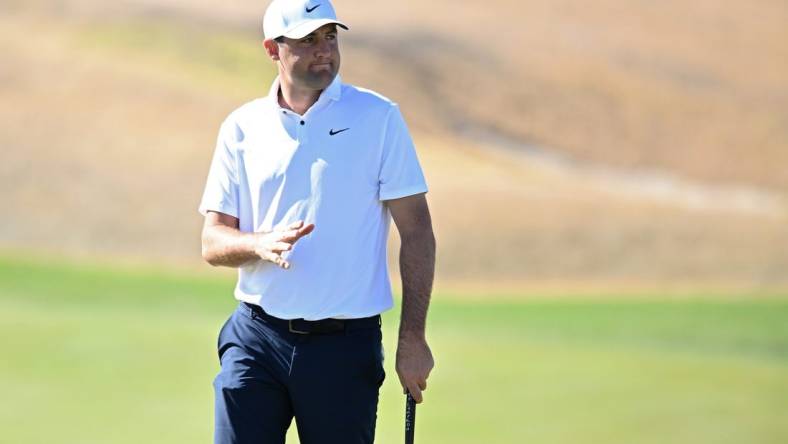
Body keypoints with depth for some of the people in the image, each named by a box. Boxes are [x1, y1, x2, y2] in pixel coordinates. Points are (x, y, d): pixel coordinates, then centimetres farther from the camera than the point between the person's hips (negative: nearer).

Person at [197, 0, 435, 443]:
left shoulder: (379, 118, 0)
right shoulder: (242, 127, 7)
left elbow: (416, 231, -1)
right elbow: (213, 242, 7)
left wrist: (413, 337, -6)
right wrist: (260, 244, -17)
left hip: (345, 343, -2)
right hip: (256, 335, 2)